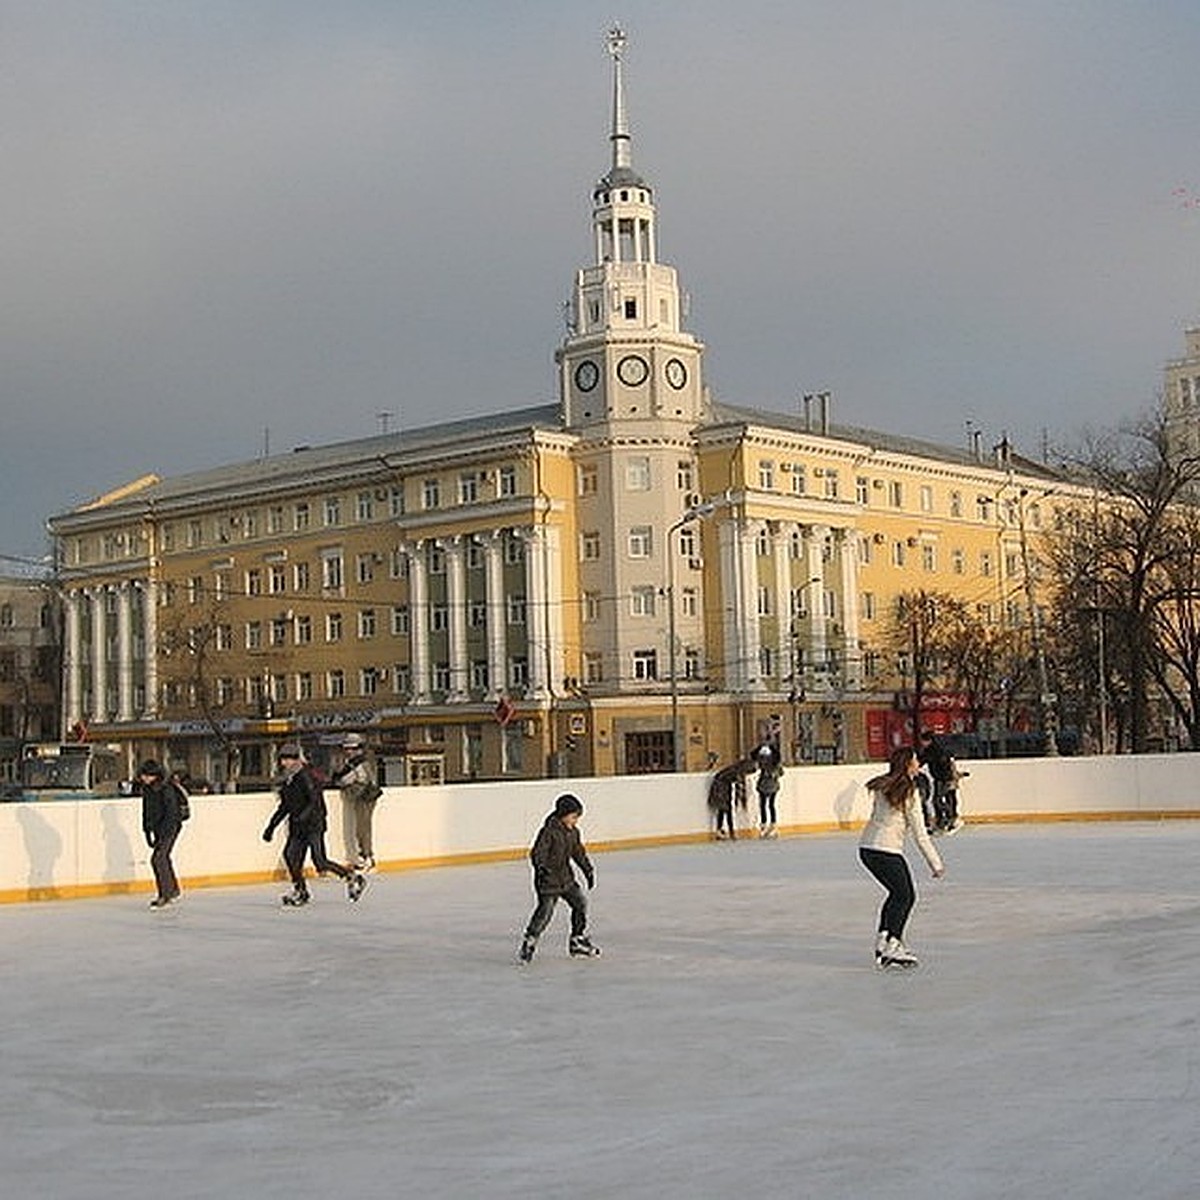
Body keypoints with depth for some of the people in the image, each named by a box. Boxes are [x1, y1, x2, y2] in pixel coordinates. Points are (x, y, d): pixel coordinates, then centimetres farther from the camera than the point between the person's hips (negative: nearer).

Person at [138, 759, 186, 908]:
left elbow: (171, 814, -22)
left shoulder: (166, 789, -21)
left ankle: (165, 895, -8)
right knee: (163, 858, 17)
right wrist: (147, 832, 11)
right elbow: (146, 811, 14)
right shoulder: (146, 789, 3)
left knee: (158, 858, -15)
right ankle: (174, 890, 33)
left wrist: (163, 835, -25)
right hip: (157, 827, 9)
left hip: (170, 826, -9)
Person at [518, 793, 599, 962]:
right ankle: (528, 943, 4)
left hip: (566, 878, 8)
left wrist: (589, 870, 20)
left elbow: (579, 853, 20)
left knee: (580, 902, 6)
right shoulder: (549, 831, -18)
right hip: (548, 879, -8)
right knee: (545, 911, -11)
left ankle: (578, 941, 18)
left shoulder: (573, 832, 7)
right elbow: (537, 853, -21)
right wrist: (541, 867, -36)